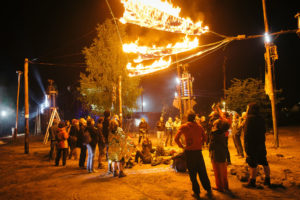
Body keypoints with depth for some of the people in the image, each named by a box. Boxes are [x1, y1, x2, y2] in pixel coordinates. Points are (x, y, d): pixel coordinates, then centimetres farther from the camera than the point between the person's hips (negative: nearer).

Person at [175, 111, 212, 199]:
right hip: (198, 151, 3)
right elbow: (204, 138, 8)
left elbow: (176, 138, -13)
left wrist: (182, 146, -1)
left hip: (189, 152, -3)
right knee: (202, 172, 16)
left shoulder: (184, 126, -5)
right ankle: (208, 190, 26)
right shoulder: (199, 126, 4)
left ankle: (197, 193, 14)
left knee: (192, 173, 8)